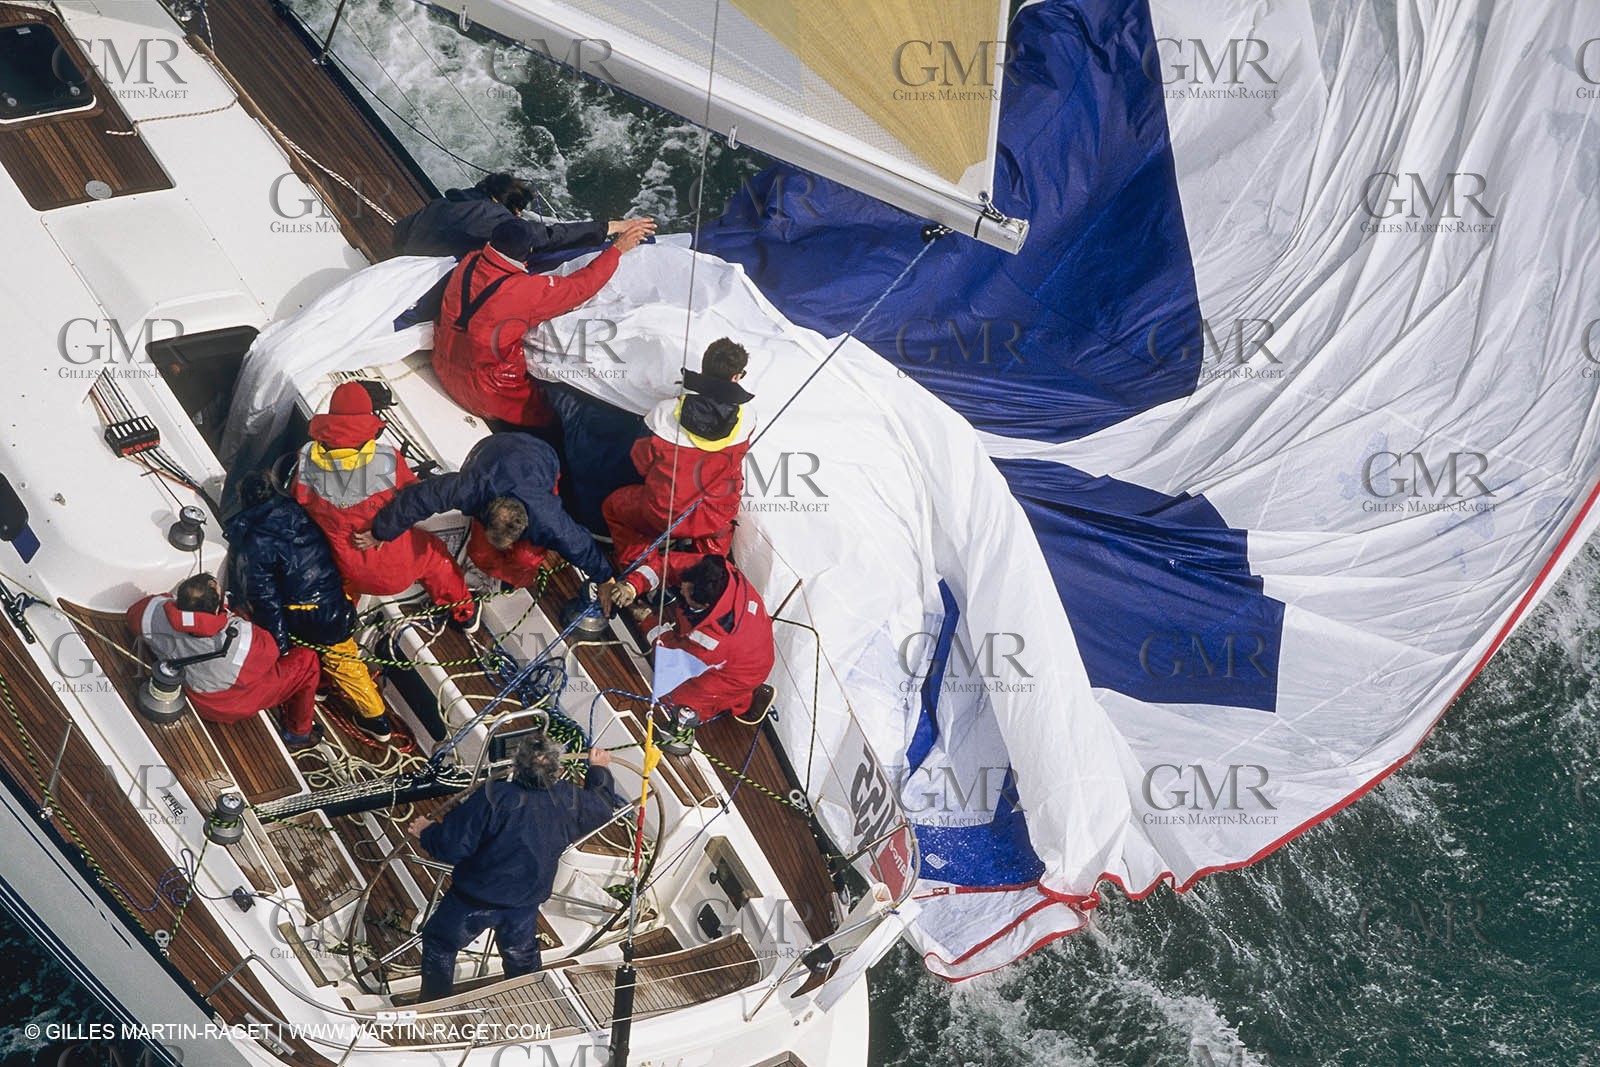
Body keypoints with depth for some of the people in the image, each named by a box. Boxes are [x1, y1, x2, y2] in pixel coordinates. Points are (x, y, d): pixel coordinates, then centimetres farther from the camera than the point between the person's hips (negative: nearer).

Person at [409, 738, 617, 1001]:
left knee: (439, 944, 21)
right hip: (526, 901, 4)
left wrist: (427, 832, -5)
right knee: (521, 956, 29)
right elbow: (603, 807, 7)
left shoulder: (494, 799, -31)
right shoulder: (568, 801, -16)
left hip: (476, 899, -4)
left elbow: (451, 846, -27)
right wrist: (599, 769, 25)